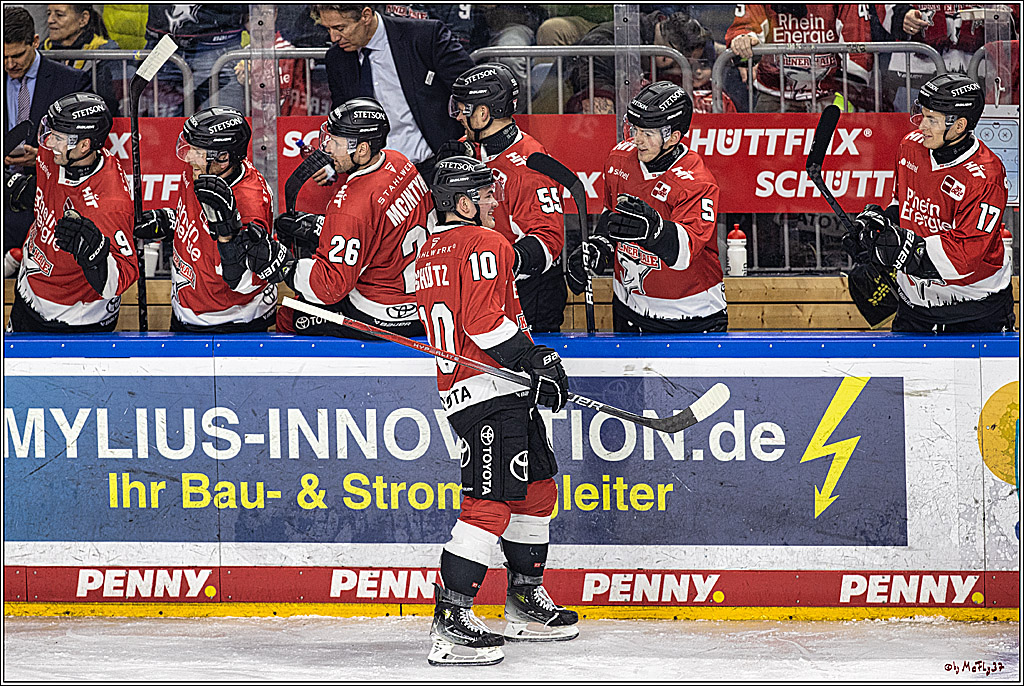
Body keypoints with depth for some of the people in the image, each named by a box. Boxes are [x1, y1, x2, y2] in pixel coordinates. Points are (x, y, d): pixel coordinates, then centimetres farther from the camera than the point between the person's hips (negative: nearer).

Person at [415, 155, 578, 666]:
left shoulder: (429, 252, 19)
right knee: (491, 501, -14)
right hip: (491, 392, -10)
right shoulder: (485, 244, -10)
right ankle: (451, 620, -18)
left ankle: (526, 599, 28)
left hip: (457, 385, 10)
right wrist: (535, 359, -14)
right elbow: (485, 321, -21)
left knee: (537, 486, 19)